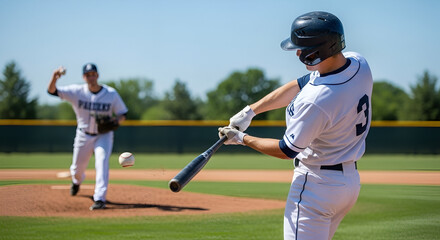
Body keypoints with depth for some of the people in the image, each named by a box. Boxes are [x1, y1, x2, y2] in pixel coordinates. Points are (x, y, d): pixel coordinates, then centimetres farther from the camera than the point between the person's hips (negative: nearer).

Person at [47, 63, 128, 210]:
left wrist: (115, 122, -26)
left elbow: (122, 114, -4)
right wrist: (54, 78, -38)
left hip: (104, 135, -2)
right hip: (83, 136, 2)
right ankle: (77, 181, 52)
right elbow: (52, 91, -17)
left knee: (102, 163, -23)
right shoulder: (77, 91, -13)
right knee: (77, 168, 14)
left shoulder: (111, 94, -13)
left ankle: (100, 199, -23)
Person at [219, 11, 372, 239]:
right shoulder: (359, 64, -6)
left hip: (316, 185, -9)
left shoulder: (315, 101, -32)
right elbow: (298, 86, 6)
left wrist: (242, 139, -2)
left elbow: (286, 150, -16)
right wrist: (250, 111, 7)